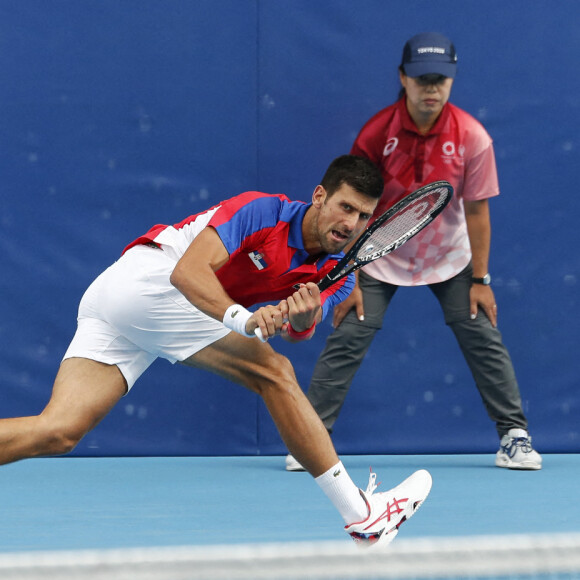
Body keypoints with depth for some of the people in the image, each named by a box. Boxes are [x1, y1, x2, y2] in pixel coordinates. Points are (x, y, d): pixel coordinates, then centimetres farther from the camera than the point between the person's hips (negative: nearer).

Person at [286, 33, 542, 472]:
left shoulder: (472, 137, -17)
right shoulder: (376, 134, -19)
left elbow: (476, 210, -8)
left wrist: (480, 279, -7)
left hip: (450, 258, 1)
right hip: (382, 256, -1)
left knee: (483, 336, -6)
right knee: (346, 340, -10)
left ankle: (514, 435, 4)